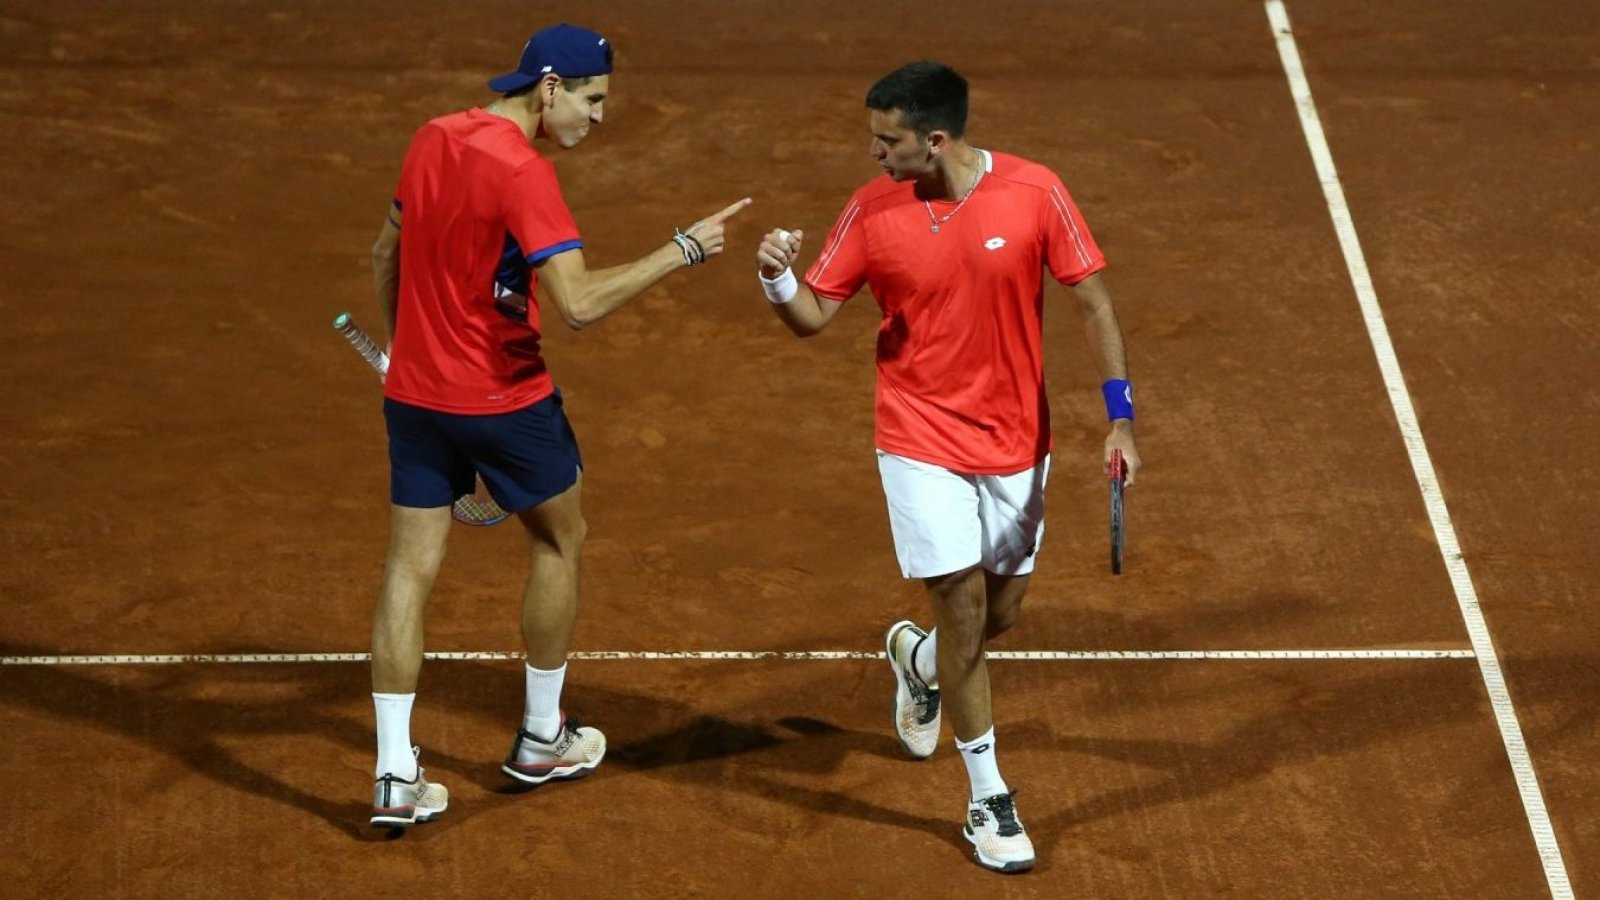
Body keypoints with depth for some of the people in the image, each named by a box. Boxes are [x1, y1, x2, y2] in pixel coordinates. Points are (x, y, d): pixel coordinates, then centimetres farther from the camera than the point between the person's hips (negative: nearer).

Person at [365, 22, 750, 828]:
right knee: (559, 541, 18)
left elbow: (386, 255, 14)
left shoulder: (432, 141, 2)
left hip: (414, 393, 6)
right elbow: (578, 303, -30)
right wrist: (683, 250, -24)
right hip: (503, 399, -6)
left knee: (410, 568, 7)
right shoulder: (522, 173, -23)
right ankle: (541, 740, 29)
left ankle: (396, 778, 5)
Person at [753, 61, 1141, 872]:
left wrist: (1119, 418, -11)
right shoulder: (872, 210, -10)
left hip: (1015, 440, 1)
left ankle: (920, 660, 49)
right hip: (921, 441, -1)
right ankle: (988, 799, 8)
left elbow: (1093, 302, -6)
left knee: (1001, 611, 13)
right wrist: (779, 282, -27)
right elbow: (814, 316, -4)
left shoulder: (1033, 194, -14)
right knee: (963, 606, -6)